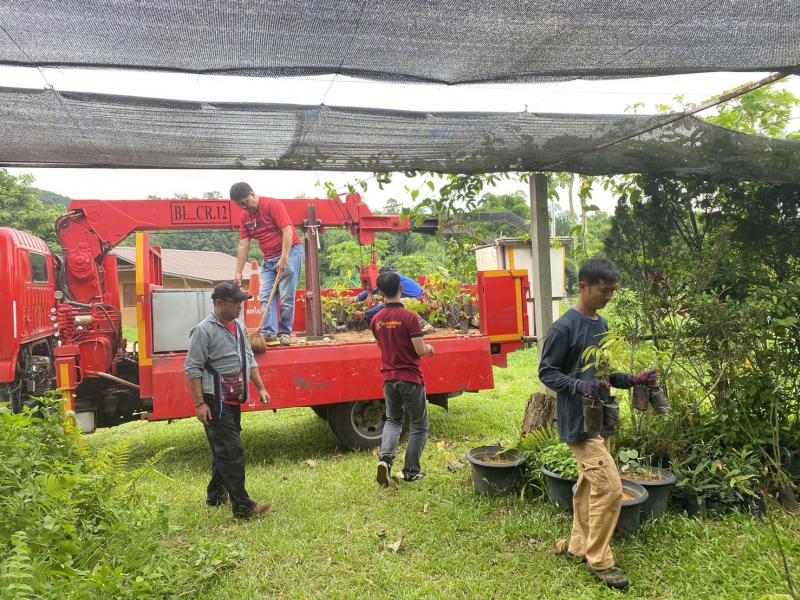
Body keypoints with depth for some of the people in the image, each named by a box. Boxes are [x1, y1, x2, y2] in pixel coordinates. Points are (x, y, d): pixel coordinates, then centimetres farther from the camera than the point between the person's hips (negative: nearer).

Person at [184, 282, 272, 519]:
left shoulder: (239, 327, 11)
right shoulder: (204, 330, -14)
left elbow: (249, 359, 18)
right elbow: (192, 368, -15)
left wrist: (261, 388, 12)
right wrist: (199, 403, -18)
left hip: (234, 400, 9)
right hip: (216, 401, -8)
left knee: (224, 450, 18)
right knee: (232, 452, -9)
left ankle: (215, 496, 33)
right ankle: (242, 507, -5)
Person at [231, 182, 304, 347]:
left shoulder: (272, 205, -12)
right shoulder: (244, 217, 7)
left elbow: (287, 231, -19)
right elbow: (243, 245, 6)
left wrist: (284, 259, -26)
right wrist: (238, 272, 1)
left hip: (290, 252, -7)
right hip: (269, 259, 7)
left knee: (286, 297, -7)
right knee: (266, 297, -1)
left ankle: (285, 333, 2)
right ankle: (269, 333, -2)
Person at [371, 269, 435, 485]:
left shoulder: (377, 320, 0)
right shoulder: (409, 317, -17)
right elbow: (420, 350, -18)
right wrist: (429, 348, 5)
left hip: (389, 379, 5)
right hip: (410, 378, -5)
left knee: (393, 420, 22)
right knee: (419, 426, 12)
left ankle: (385, 458, 0)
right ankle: (411, 471, 16)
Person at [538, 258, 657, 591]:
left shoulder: (602, 325, 11)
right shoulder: (564, 328, -16)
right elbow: (546, 372, -14)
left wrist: (633, 380, 3)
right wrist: (579, 385, -29)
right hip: (579, 422, -9)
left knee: (589, 486, 16)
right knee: (609, 488, -9)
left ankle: (579, 547, 30)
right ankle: (599, 560, 7)